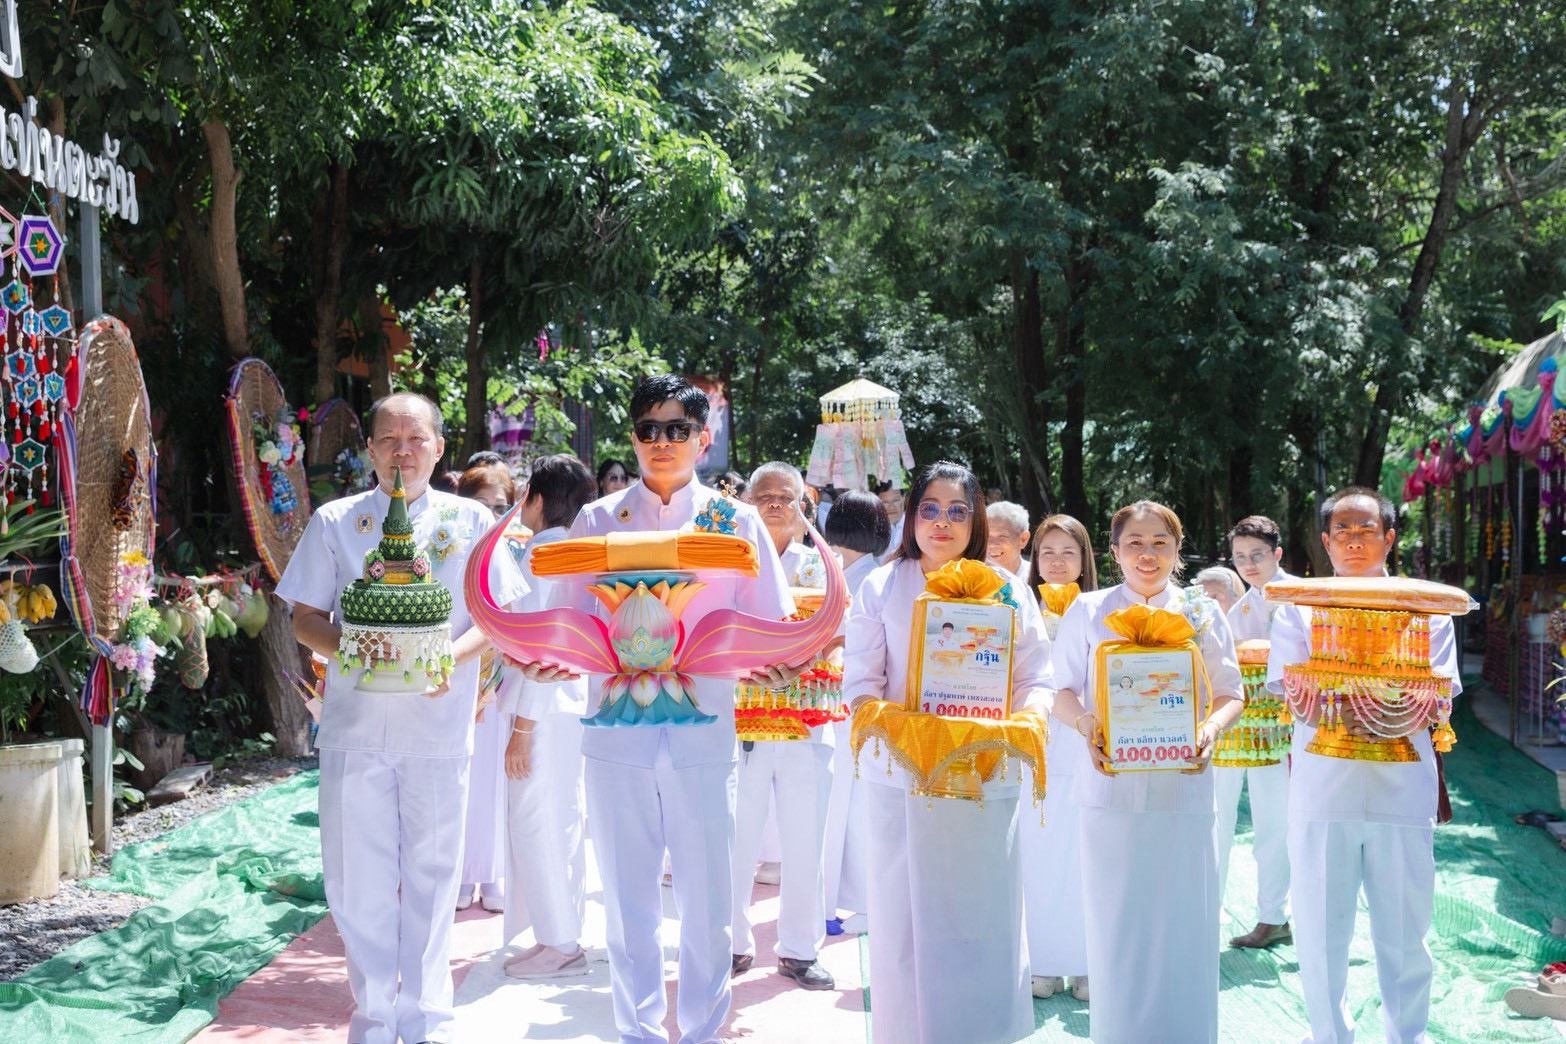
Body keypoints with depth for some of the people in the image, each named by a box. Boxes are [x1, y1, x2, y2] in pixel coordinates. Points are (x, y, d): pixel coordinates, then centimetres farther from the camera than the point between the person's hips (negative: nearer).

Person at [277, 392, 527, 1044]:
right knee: (358, 877, 4)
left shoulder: (470, 521, 5)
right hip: (355, 722, 1)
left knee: (431, 874, 6)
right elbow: (305, 618, 7)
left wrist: (454, 654, -15)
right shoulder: (335, 522, 7)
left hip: (438, 725, 0)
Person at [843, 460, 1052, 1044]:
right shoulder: (881, 588, 7)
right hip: (902, 775, 0)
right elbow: (859, 680, 2)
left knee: (986, 919, 2)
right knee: (905, 919, 3)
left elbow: (1035, 681, 5)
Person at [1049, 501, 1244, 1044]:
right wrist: (1085, 725, -16)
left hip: (1184, 784, 1)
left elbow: (1231, 693, 8)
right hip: (1111, 784, -1)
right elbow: (1064, 691, 5)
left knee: (1183, 918, 3)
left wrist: (1212, 728, -14)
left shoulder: (1203, 613, 8)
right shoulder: (1089, 611, 6)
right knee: (1113, 922, 2)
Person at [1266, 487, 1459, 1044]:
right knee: (1320, 928, 5)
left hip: (1402, 785, 0)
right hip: (1323, 785, 0)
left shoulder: (1424, 607, 9)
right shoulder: (1299, 607, 8)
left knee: (1403, 927, 7)